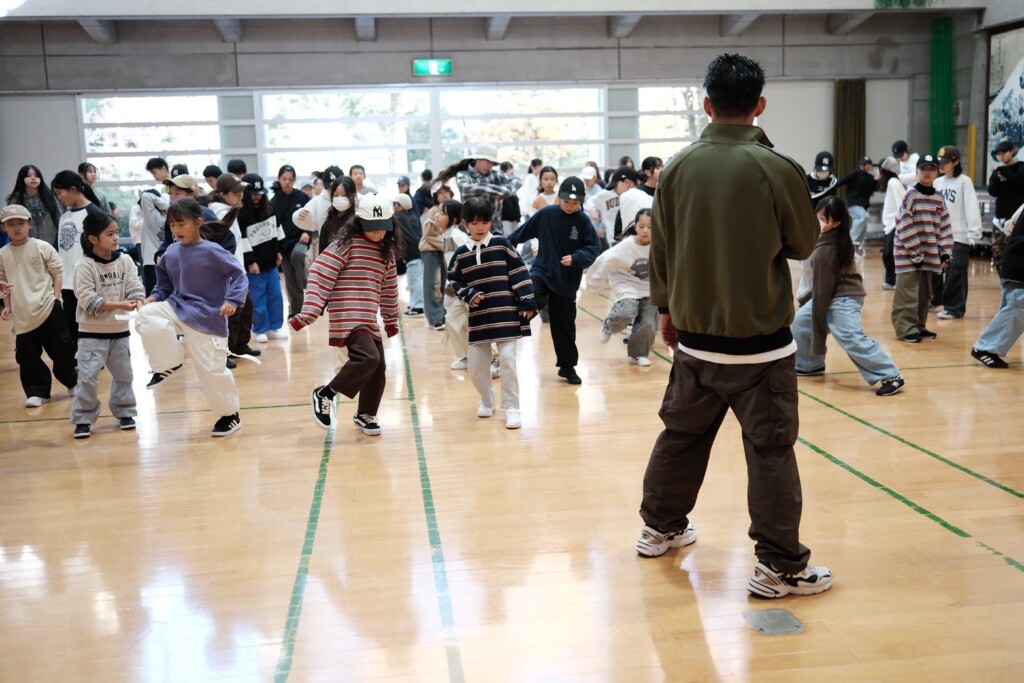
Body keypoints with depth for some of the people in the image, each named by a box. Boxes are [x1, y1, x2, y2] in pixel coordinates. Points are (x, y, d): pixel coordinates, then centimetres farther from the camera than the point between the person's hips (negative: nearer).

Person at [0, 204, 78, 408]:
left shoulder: (42, 247, -3)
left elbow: (58, 272, 2)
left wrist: (56, 297, -5)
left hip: (48, 308, -3)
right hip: (23, 315, 3)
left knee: (61, 350, 4)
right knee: (27, 356, 4)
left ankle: (72, 382, 22)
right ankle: (37, 392, 15)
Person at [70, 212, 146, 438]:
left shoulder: (125, 260, -1)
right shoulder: (85, 266, -14)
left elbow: (135, 286, -7)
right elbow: (88, 300, -19)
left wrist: (137, 303, -29)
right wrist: (119, 305, -26)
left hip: (119, 330, 4)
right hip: (92, 332, -4)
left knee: (123, 373, 14)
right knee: (88, 376, -5)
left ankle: (124, 412, 28)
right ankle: (83, 419, 6)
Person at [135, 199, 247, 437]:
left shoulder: (212, 251, -14)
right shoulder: (171, 253, 2)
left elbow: (238, 274, -12)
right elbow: (165, 284, 14)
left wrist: (232, 300, -25)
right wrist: (155, 297, -4)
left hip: (207, 317, -5)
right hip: (177, 308, 5)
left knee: (212, 369, -2)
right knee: (145, 316, -21)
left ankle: (230, 414, 18)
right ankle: (169, 364, -2)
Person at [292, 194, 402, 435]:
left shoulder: (387, 251, 12)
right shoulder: (346, 244, -9)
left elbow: (389, 287, 23)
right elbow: (320, 275, -14)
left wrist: (391, 320, 27)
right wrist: (308, 313, -20)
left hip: (368, 319, 8)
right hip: (348, 316, -8)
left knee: (378, 368, 7)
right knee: (368, 358, -24)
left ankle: (365, 415, 27)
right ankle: (324, 394, -5)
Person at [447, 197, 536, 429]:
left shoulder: (502, 244, -3)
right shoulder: (461, 253, 4)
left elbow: (519, 273, -3)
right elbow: (455, 282, 11)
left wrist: (527, 302, -7)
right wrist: (469, 295, -8)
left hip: (506, 314, -3)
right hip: (478, 317, 3)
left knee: (507, 360, -8)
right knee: (476, 366, 6)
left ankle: (511, 408, 3)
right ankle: (487, 401, 32)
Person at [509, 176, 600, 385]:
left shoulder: (584, 222, -7)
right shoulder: (546, 214, -6)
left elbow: (594, 248, -8)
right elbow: (522, 232, 3)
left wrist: (576, 258, -26)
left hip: (566, 281, 1)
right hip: (542, 271, 0)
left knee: (564, 325, 9)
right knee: (530, 296, -36)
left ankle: (568, 366, 23)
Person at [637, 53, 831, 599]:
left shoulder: (677, 167, -3)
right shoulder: (777, 169, -14)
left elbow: (660, 249, 6)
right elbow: (803, 245, 0)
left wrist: (667, 308, 19)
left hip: (694, 337, 5)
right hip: (760, 341, -4)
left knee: (681, 435, 19)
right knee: (770, 451, 4)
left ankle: (661, 527, 35)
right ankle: (780, 566, 10)